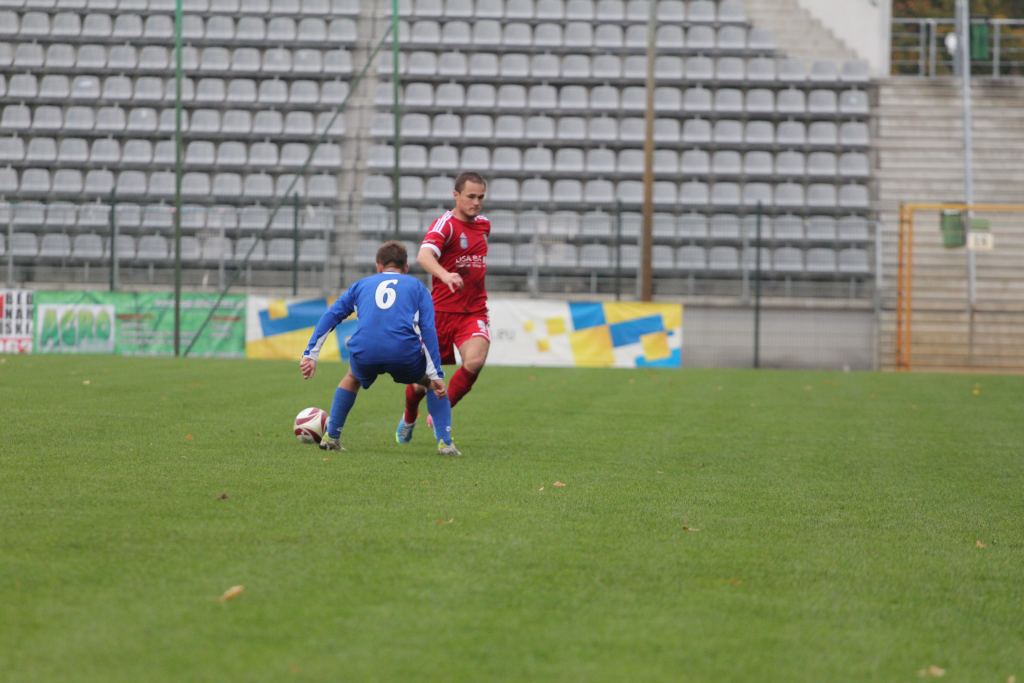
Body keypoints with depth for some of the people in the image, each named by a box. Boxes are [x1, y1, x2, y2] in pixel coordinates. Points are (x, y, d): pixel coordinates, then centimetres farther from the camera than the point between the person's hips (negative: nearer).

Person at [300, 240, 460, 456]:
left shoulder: (362, 284, 29)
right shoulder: (416, 286, 23)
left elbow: (330, 316, 19)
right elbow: (428, 329, 10)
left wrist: (310, 354, 15)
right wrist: (436, 375, 6)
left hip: (364, 352, 2)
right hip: (405, 354, -2)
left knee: (353, 378, 37)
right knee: (434, 384, 27)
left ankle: (331, 437, 31)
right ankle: (445, 442, 11)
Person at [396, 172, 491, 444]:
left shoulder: (483, 224, 9)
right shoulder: (445, 224, -13)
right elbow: (424, 256, -34)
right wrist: (445, 275, -51)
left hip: (474, 312, 4)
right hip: (441, 311, -4)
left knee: (475, 361, -24)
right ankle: (409, 419, 37)